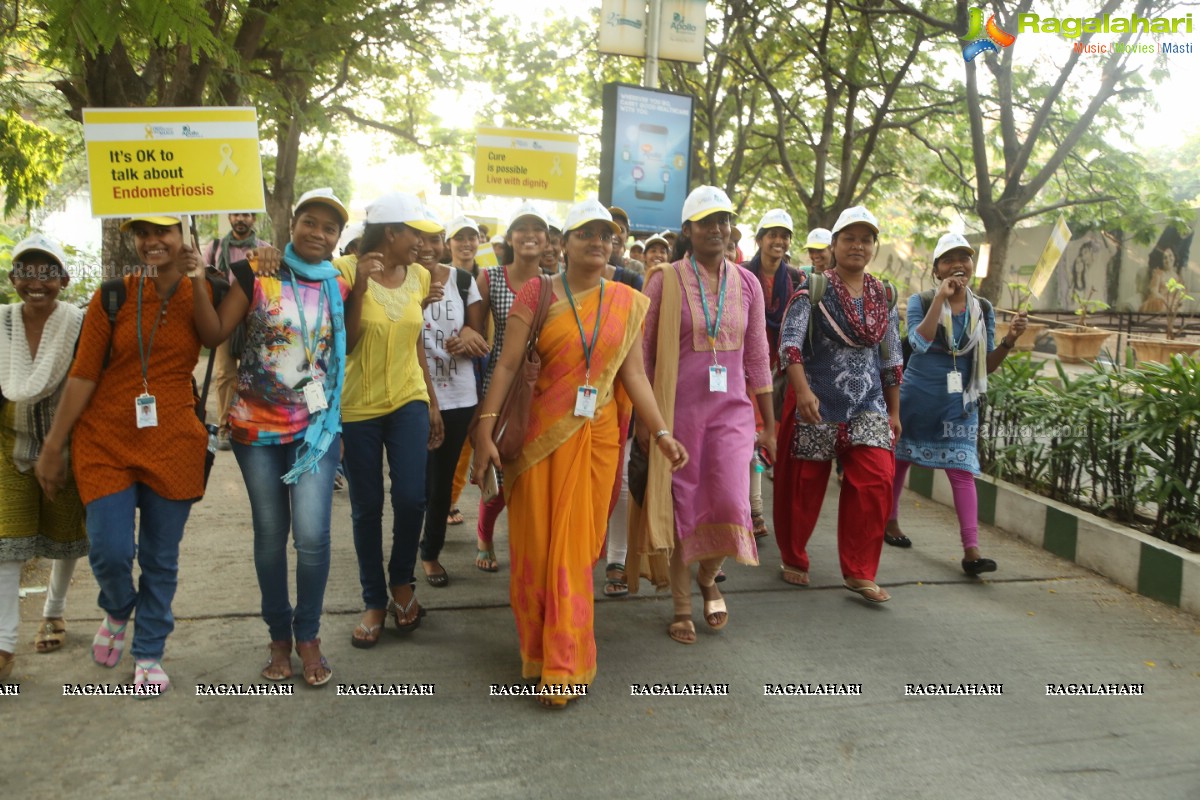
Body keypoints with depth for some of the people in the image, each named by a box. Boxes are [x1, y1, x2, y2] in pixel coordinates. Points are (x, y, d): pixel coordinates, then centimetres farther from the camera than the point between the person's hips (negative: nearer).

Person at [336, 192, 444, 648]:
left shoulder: (418, 276, 4)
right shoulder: (348, 270, -10)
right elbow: (344, 344, -13)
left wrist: (433, 403, 13)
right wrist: (359, 290, -24)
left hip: (408, 401, 3)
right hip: (357, 406, -3)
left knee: (411, 497, -9)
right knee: (367, 507, 6)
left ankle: (402, 581, 19)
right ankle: (374, 601, 24)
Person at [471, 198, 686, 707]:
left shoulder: (627, 302, 6)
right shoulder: (537, 293, -2)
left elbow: (633, 374, 6)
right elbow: (507, 365, -6)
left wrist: (662, 433, -2)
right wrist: (485, 430, -13)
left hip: (596, 438, 1)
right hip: (540, 433, -1)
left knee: (576, 549, 4)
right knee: (534, 545, 7)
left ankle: (562, 666, 15)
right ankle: (539, 648, 28)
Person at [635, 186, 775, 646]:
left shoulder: (746, 284, 6)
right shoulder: (666, 281, -2)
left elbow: (757, 356, 9)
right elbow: (644, 353, -1)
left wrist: (769, 425, 9)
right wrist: (642, 418, -4)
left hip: (731, 409, 2)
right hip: (678, 409, -2)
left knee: (731, 505, -7)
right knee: (682, 507, 5)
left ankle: (707, 578, 26)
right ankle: (682, 607, 23)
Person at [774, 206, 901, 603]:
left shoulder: (883, 295, 10)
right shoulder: (814, 287, -4)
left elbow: (891, 358, 15)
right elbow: (789, 340, -14)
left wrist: (894, 411, 14)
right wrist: (802, 391, -27)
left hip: (867, 403, 4)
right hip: (817, 400, -4)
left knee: (875, 484, -6)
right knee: (805, 484, 4)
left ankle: (859, 573, 6)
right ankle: (793, 559, 25)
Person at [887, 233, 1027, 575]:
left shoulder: (983, 310, 4)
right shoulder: (921, 301, -5)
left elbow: (987, 366, 6)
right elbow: (920, 342, -25)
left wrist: (1009, 340, -11)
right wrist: (940, 298, -25)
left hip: (959, 403, 2)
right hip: (917, 396, -2)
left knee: (962, 471, -5)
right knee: (900, 459, 11)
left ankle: (971, 550, -7)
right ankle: (890, 522, 32)